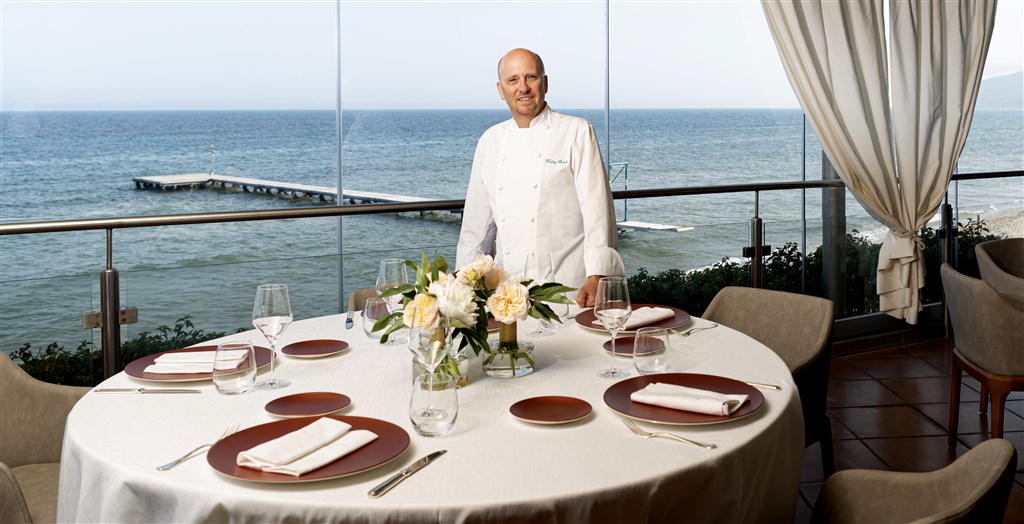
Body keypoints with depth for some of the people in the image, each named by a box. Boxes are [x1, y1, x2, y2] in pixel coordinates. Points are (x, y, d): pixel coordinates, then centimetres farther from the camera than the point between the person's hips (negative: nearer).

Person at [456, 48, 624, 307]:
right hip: (507, 284, 4)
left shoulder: (577, 132, -1)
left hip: (566, 284, -3)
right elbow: (477, 221, 17)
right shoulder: (491, 140, 13)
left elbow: (597, 209, -7)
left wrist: (596, 278, -17)